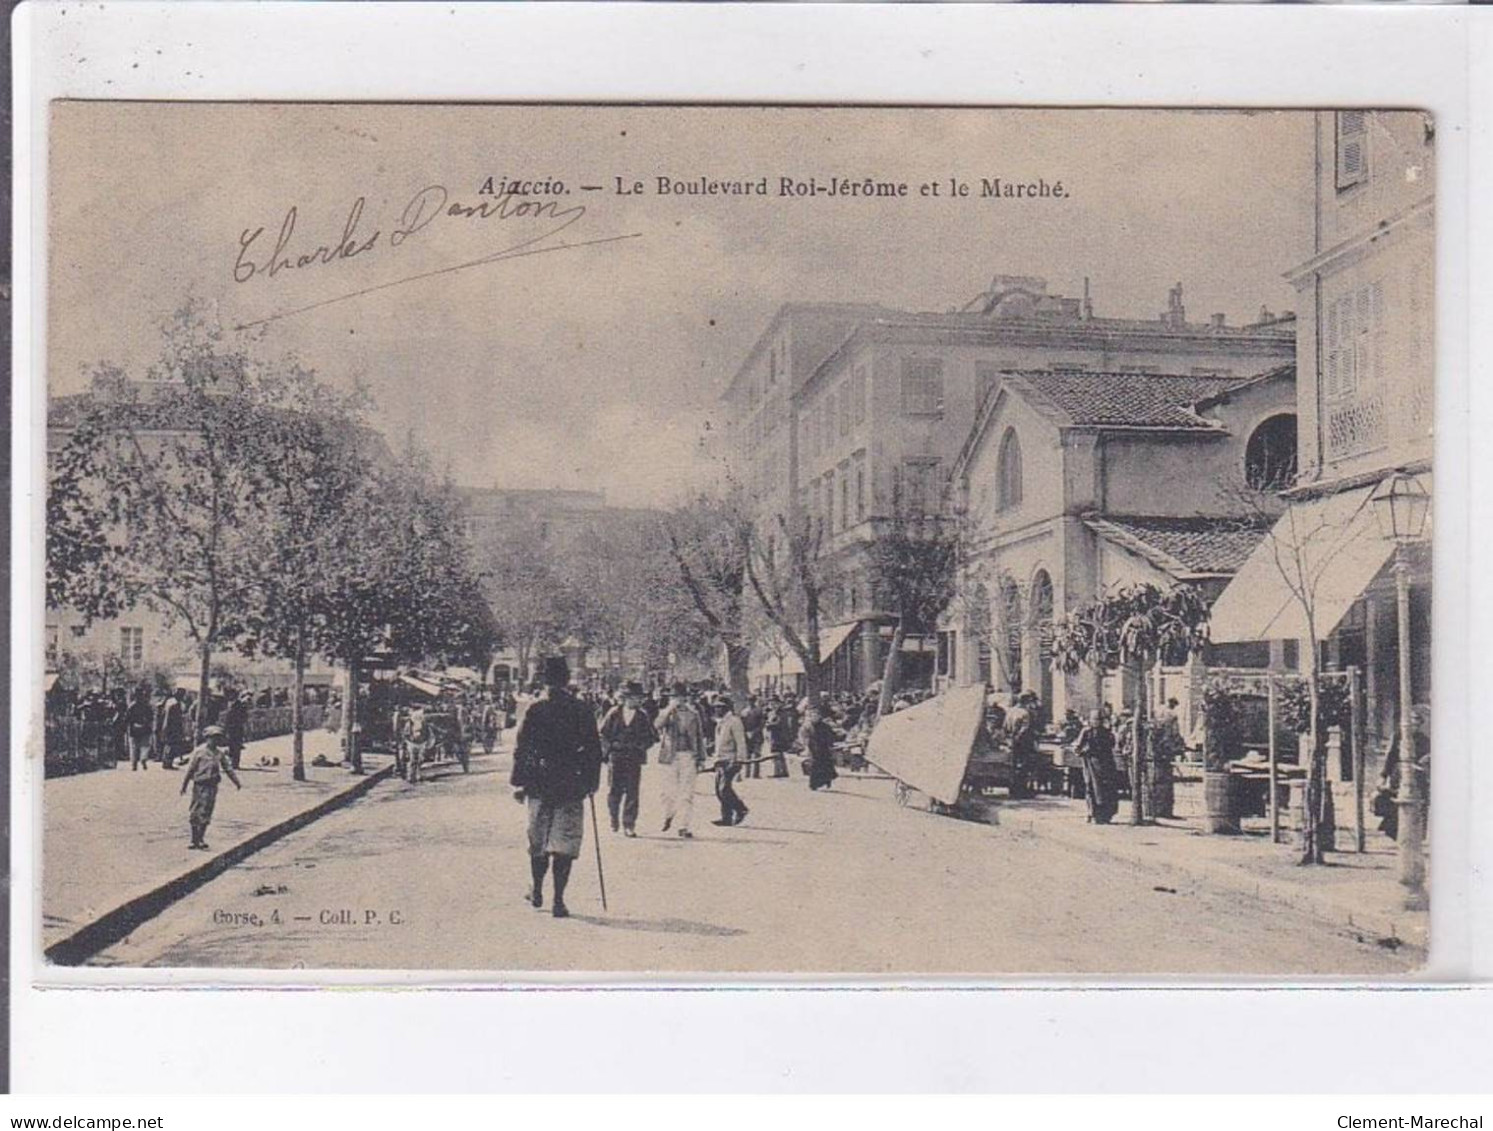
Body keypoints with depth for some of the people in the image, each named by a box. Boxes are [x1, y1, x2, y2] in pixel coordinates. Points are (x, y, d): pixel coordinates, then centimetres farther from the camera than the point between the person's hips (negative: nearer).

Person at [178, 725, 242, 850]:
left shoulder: (220, 753, 7)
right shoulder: (199, 752, -6)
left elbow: (228, 768, 14)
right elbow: (190, 769, -3)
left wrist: (237, 782, 12)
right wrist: (183, 786, -3)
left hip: (212, 787, 4)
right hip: (200, 785, -4)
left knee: (206, 814, 5)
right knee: (195, 814, 2)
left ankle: (200, 839, 14)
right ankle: (194, 839, 10)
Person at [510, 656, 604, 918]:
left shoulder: (535, 710, -5)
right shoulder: (582, 711, -3)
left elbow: (522, 748, -3)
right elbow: (594, 750, 2)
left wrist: (518, 783, 5)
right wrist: (592, 782, 12)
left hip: (539, 786, 0)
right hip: (572, 788, 0)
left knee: (538, 841, 16)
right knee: (565, 843, 1)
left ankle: (537, 892, 27)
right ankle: (558, 901, -4)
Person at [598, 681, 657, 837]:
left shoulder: (643, 716, 5)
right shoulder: (614, 714, 3)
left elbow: (651, 737, 9)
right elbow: (602, 734, 7)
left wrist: (640, 745, -5)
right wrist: (612, 745, -4)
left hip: (634, 759, 0)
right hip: (615, 758, 0)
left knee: (632, 792, -5)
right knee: (614, 791, 1)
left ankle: (629, 825, 1)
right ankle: (614, 820, 24)